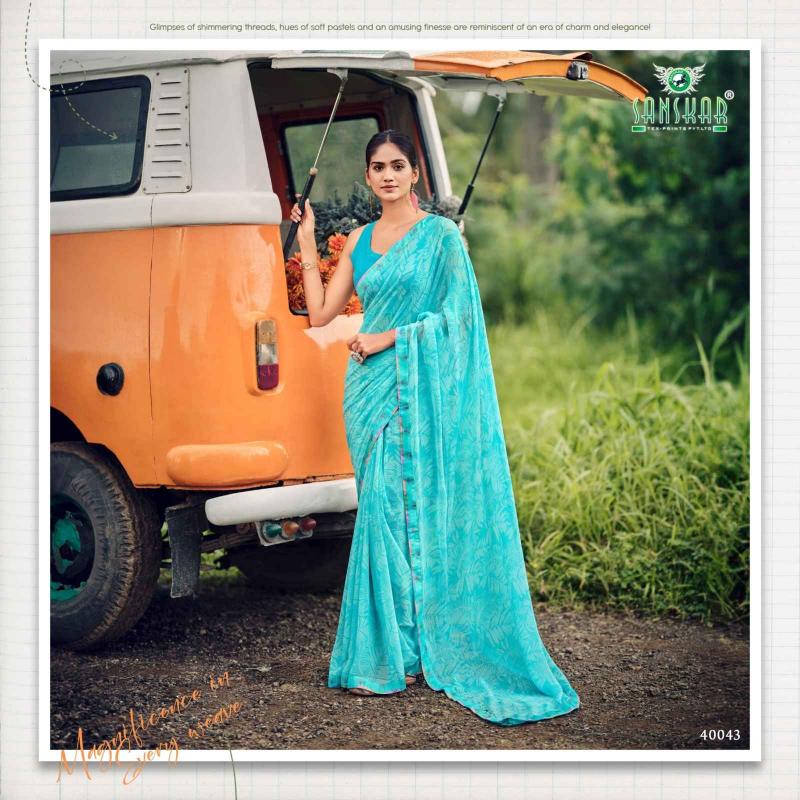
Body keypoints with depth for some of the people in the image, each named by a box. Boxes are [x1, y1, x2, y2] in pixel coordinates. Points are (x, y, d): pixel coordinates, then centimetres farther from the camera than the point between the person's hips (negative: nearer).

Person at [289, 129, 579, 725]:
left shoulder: (441, 234, -2)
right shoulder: (360, 240, 15)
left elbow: (458, 314, -7)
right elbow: (320, 312, 14)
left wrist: (389, 338, -11)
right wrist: (307, 243, 12)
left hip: (418, 389, -5)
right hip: (370, 387, 5)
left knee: (397, 508, -7)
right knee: (383, 510, 5)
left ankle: (392, 655, 0)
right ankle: (388, 647, 10)